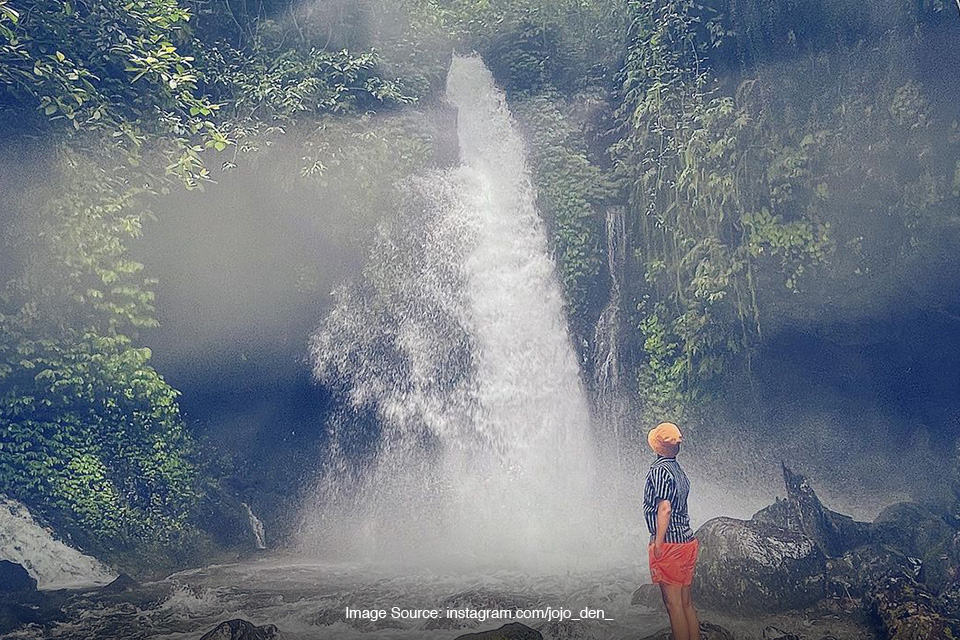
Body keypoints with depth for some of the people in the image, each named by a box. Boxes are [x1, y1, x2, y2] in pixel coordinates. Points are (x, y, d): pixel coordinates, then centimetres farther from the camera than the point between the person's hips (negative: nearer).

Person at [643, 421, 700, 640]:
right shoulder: (679, 471, 13)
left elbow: (664, 508, -19)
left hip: (669, 544, -8)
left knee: (674, 605, -4)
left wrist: (658, 543, -17)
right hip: (687, 541, 8)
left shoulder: (659, 470, -12)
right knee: (687, 603, 13)